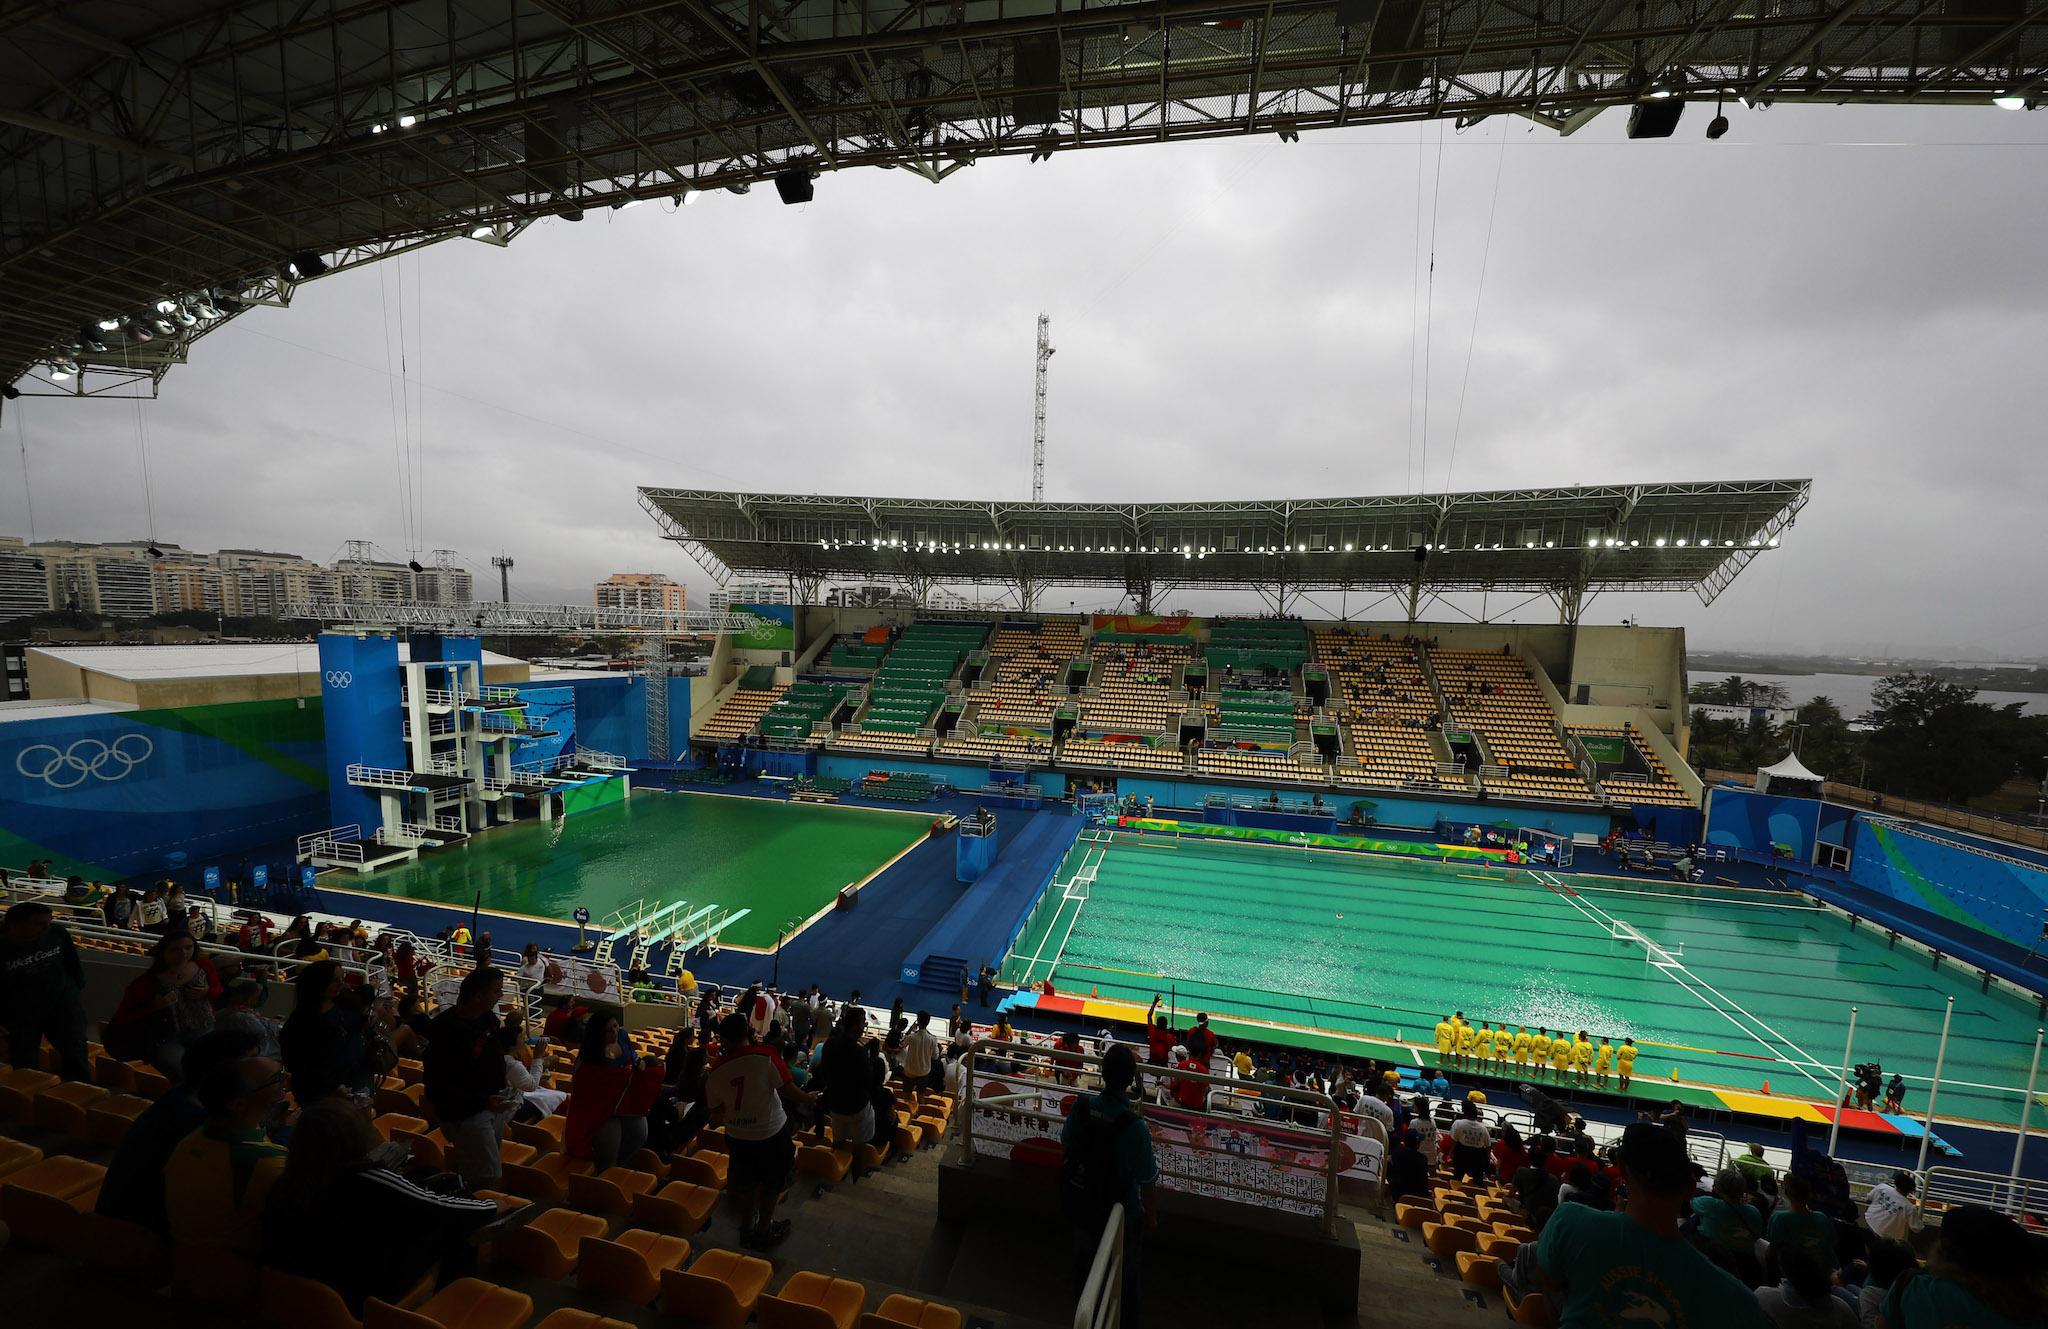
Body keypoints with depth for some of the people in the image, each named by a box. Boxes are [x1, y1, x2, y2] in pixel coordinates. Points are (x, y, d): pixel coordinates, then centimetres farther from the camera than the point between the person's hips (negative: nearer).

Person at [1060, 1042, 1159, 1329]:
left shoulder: (1081, 1107, -22)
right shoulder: (1135, 1127, -35)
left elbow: (1065, 1149, -4)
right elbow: (1147, 1183, -23)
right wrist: (1152, 1216, -3)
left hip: (1081, 1206, 4)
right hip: (1121, 1214, -4)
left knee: (1085, 1264, 31)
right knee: (1127, 1276, 24)